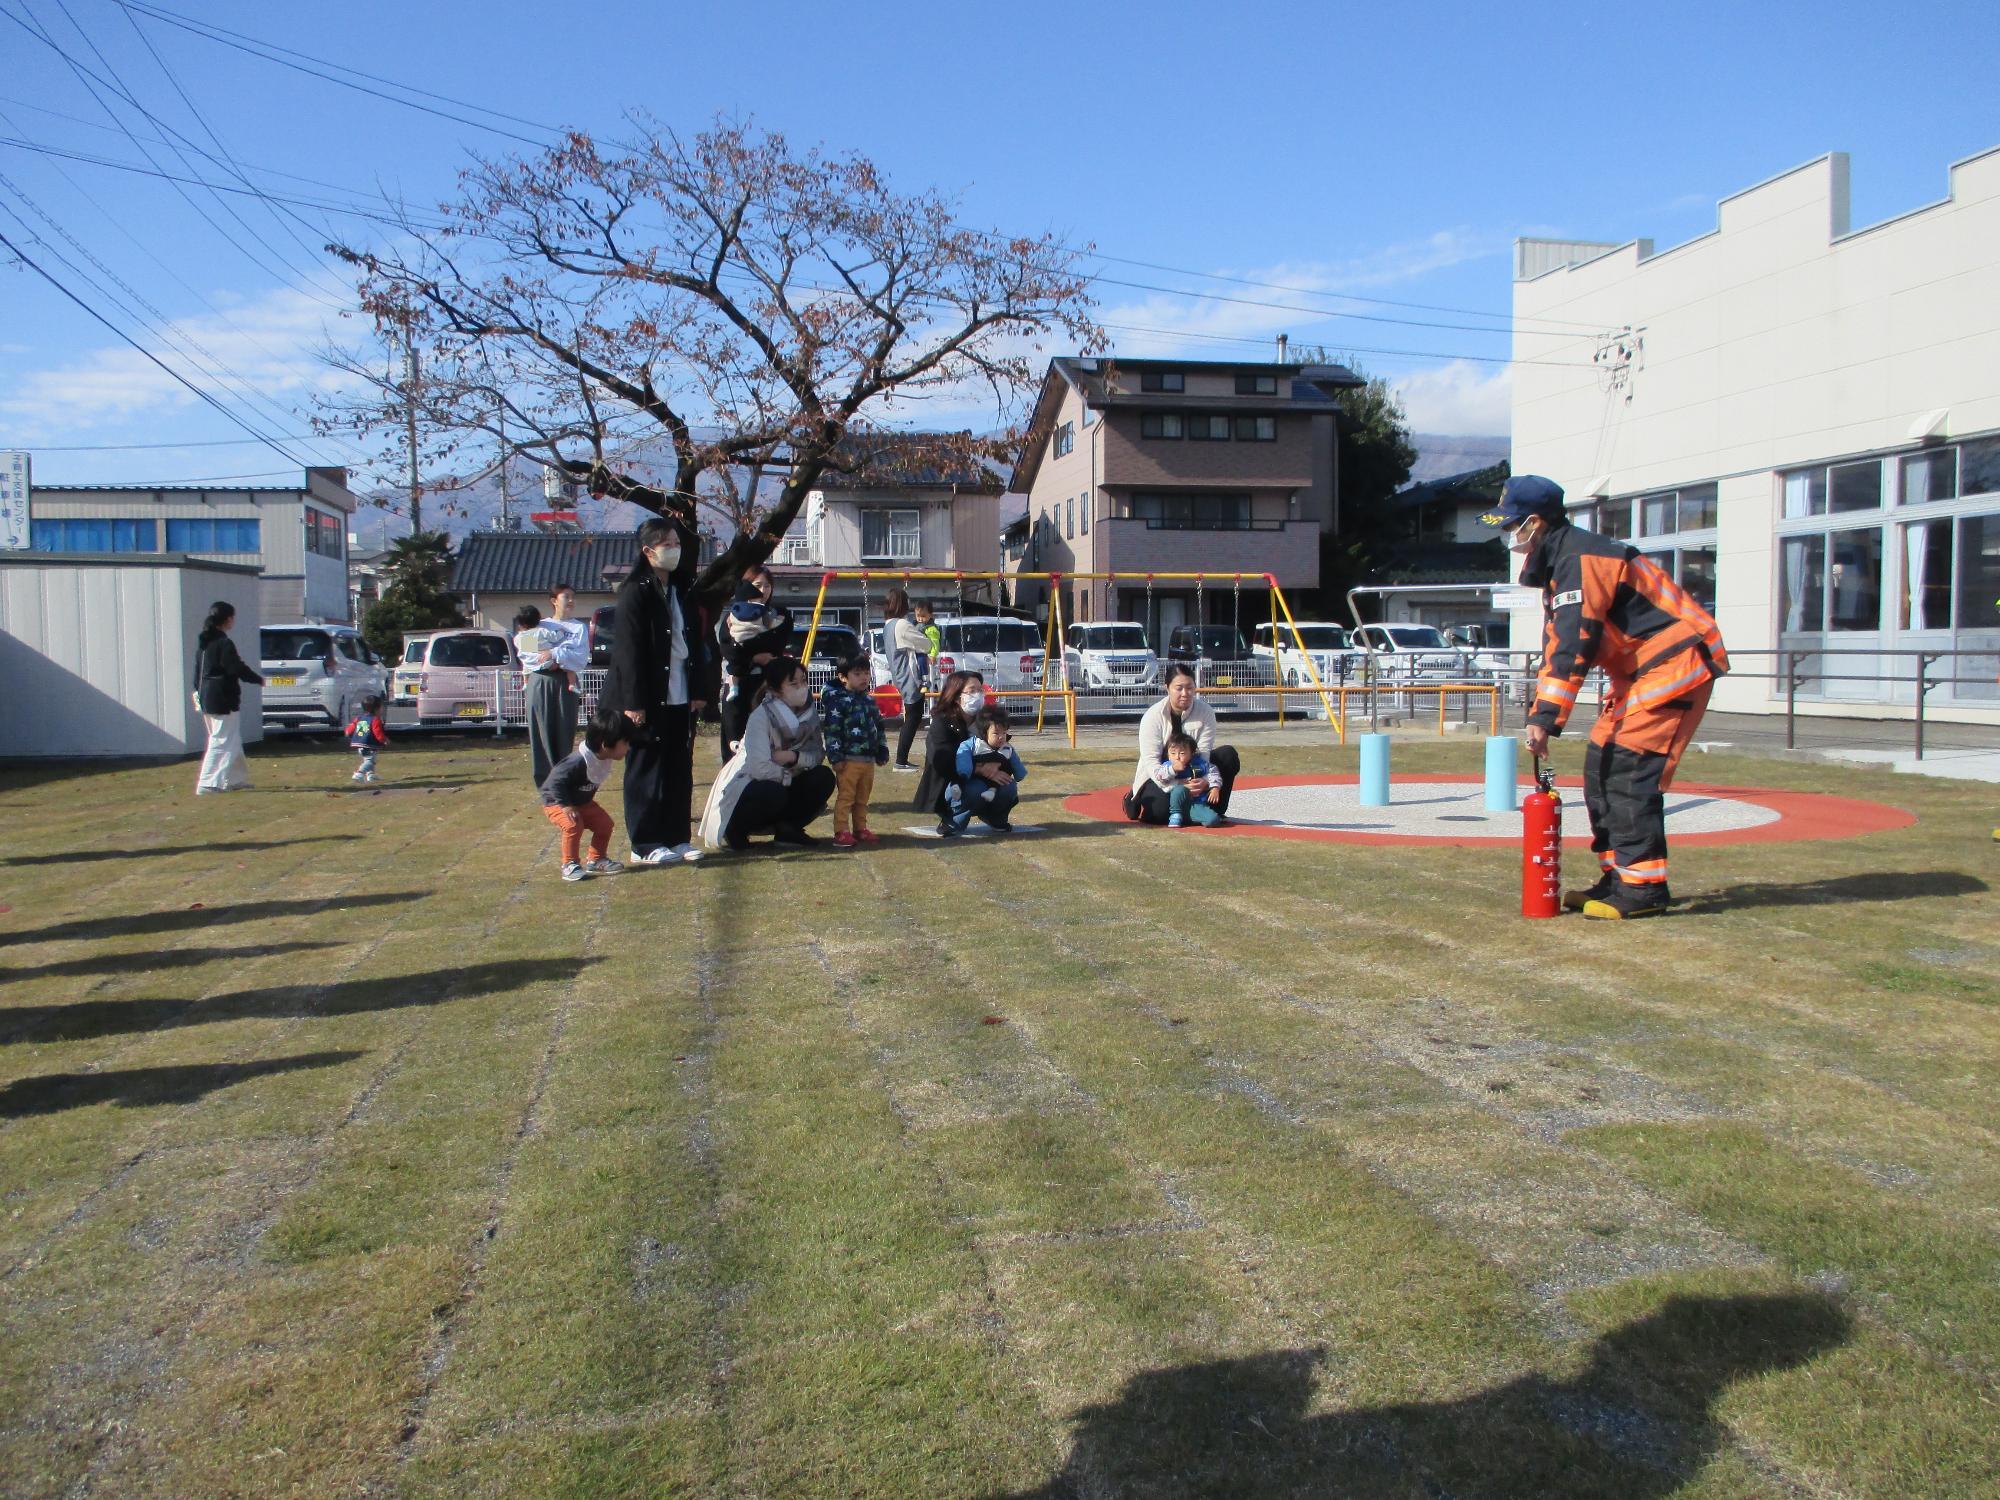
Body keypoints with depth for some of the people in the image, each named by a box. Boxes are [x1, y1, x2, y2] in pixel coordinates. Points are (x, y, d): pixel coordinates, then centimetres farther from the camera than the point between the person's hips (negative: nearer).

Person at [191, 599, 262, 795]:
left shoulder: (203, 642, 12)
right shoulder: (224, 643, -16)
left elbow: (198, 670, 16)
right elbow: (237, 669, -17)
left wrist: (199, 691, 21)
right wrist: (259, 679, -4)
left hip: (207, 699, 10)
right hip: (223, 700, -10)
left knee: (234, 740, 18)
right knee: (222, 742, -5)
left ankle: (235, 780, 23)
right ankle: (207, 784, -9)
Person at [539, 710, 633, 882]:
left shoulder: (605, 759, -10)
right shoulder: (578, 761, -37)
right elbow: (555, 781, -34)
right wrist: (566, 805, -34)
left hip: (583, 802, 8)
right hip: (556, 801, -8)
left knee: (604, 823, 1)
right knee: (574, 825, -29)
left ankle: (596, 859, 19)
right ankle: (569, 865, -13)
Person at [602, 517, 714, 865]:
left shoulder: (681, 592, 13)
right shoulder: (635, 592, -9)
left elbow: (697, 644, 14)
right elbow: (628, 650, -13)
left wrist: (700, 690, 6)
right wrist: (633, 702, -17)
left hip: (680, 699, 7)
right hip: (650, 701, -7)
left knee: (680, 771, 10)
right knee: (646, 771, 1)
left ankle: (677, 837, 19)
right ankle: (645, 845, 7)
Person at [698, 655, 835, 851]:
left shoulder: (809, 712, -6)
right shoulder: (761, 716, -24)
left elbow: (819, 754, -7)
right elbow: (759, 768, -32)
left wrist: (794, 757, -26)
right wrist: (791, 775, -19)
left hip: (781, 783, 6)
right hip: (745, 783, -6)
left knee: (824, 778, -15)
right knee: (774, 795, -36)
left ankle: (787, 828, -1)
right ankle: (734, 830, -9)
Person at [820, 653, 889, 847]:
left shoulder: (869, 700, 15)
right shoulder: (837, 700, -8)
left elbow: (879, 727, 23)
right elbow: (832, 730, -13)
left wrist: (882, 751, 20)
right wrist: (835, 757, -17)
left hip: (868, 759, 7)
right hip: (848, 759, -7)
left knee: (863, 798, 14)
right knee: (845, 797, -5)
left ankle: (860, 828, 23)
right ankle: (841, 832, -2)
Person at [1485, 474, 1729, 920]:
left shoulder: (1580, 559, -20)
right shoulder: (1562, 564, 13)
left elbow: (1573, 646, -27)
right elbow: (1557, 645, 14)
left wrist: (1546, 717, -28)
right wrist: (1540, 711, 7)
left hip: (1675, 664, -10)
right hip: (1640, 670, 10)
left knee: (1630, 768, -14)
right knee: (1601, 765, 8)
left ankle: (1642, 887, -10)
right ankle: (1617, 877, 14)